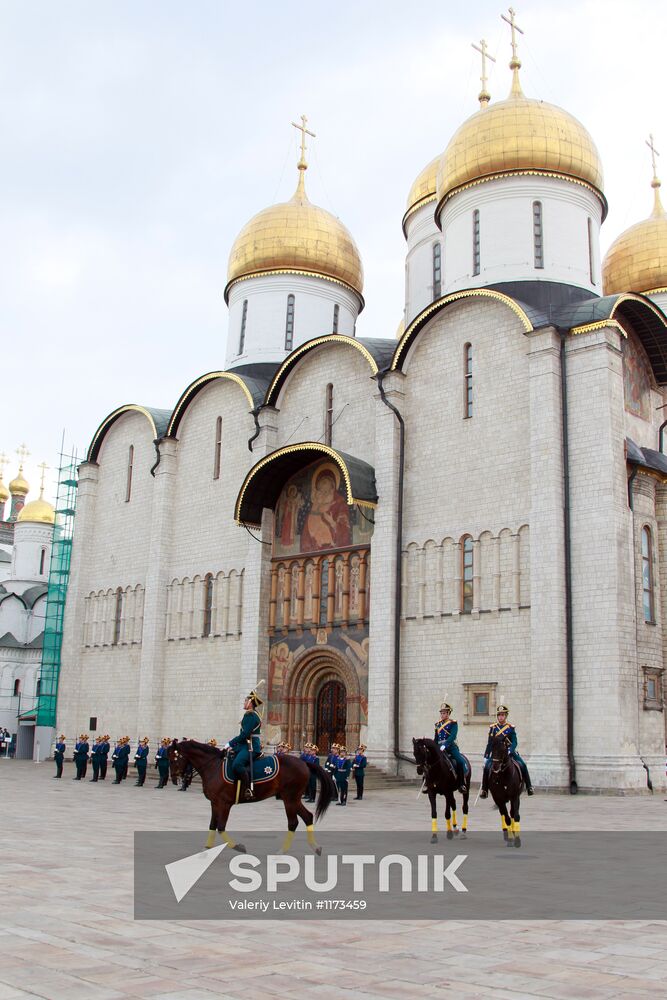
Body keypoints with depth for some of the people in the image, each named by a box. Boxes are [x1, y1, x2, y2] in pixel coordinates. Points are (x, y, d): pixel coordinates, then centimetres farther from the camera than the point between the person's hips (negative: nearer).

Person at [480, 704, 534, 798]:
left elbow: (514, 742, -7)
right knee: (487, 767, -20)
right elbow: (490, 743, 7)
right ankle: (484, 789, -10)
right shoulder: (493, 727, 4)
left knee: (522, 765, -18)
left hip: (509, 751, 0)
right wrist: (486, 757, 3)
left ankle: (529, 787, -5)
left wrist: (509, 751, -26)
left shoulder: (511, 727, 1)